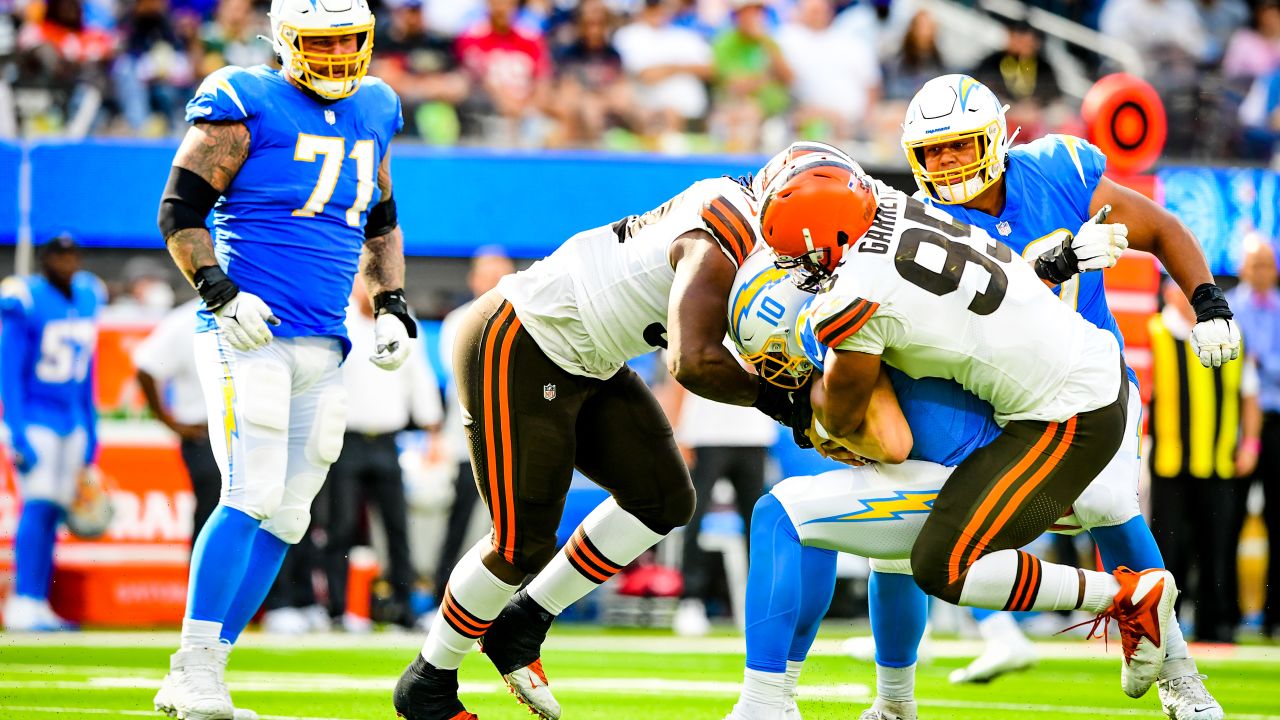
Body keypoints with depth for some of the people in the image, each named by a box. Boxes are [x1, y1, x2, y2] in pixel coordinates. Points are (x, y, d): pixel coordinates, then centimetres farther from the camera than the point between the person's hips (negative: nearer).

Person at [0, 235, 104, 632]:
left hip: (71, 419, 7)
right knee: (39, 506, -15)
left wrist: (90, 432, 17)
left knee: (54, 512, 4)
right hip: (34, 418, -7)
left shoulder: (86, 298, 8)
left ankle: (38, 606, 6)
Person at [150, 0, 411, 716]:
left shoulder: (372, 112, 15)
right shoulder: (246, 105, -5)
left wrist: (392, 306, 16)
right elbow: (180, 212, -6)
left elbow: (380, 224, 28)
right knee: (252, 498, -17)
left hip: (322, 347, 7)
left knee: (285, 517, 4)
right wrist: (219, 292, -18)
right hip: (249, 334, -7)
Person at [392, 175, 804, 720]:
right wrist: (769, 397, -25)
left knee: (663, 501, 5)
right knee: (522, 546, -3)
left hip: (584, 365, 10)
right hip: (514, 353, -10)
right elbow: (692, 362, -39)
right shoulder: (720, 250, -28)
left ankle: (524, 623, 18)